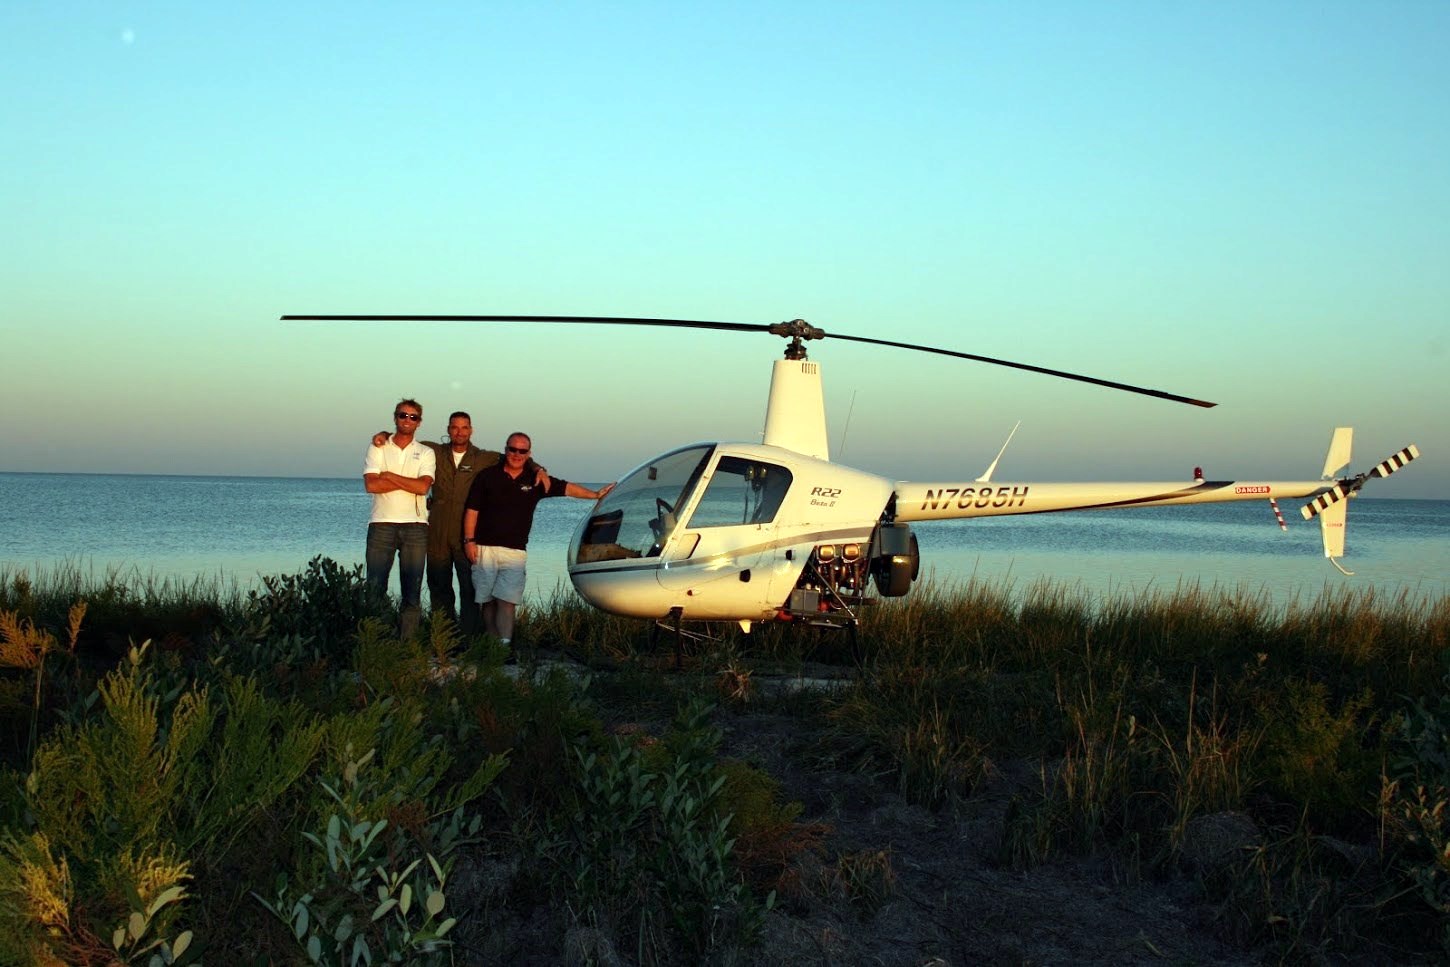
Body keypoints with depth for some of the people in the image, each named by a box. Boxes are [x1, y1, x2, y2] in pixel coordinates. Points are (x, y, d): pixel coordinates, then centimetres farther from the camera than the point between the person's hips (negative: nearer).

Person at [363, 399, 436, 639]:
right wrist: (408, 482, -7)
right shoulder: (377, 449, 9)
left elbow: (423, 487, -7)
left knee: (413, 590, 1)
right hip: (382, 523, -1)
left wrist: (389, 476, -5)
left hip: (415, 525, 1)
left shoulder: (425, 453, 10)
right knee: (374, 586, -6)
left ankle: (406, 642, 4)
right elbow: (371, 485, -7)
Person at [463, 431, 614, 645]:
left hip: (515, 552, 1)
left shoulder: (535, 481, 10)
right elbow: (472, 510, 4)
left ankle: (505, 644, -15)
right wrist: (469, 540, -3)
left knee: (507, 601, -10)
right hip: (484, 549, 0)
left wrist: (595, 495, 17)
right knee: (486, 601, 1)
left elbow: (566, 488, 18)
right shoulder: (487, 476, 5)